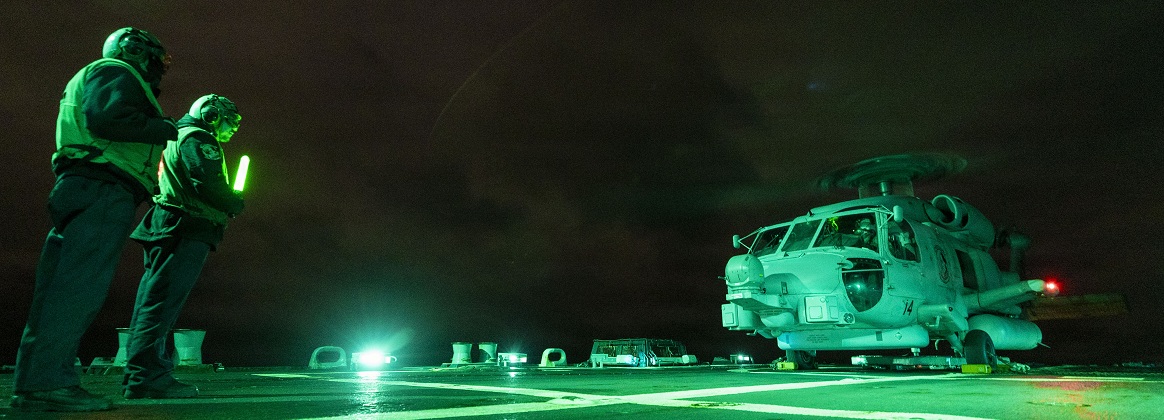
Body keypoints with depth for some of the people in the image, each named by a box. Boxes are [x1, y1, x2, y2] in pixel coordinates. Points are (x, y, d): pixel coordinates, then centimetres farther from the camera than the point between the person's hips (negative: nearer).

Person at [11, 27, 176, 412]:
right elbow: (107, 118, -16)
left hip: (82, 192, 10)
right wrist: (165, 129, -6)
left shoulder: (95, 79, 34)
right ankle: (48, 382, -19)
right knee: (79, 285, -15)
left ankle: (34, 383, 5)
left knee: (63, 288, 4)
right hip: (103, 189, -10)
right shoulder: (116, 70, 3)